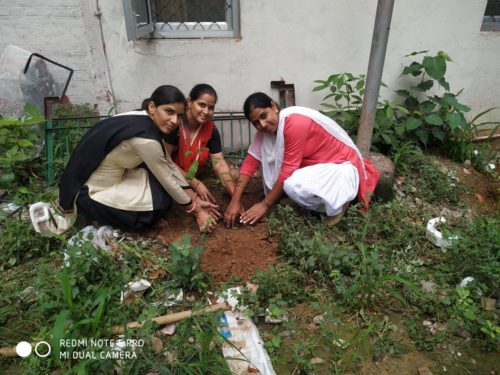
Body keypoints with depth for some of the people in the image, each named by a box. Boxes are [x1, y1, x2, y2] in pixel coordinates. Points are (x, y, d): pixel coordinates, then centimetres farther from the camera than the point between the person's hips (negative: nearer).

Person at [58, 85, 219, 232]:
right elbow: (168, 180, -19)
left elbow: (170, 165, 3)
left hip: (109, 178, 8)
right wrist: (195, 210, -6)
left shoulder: (146, 121, -3)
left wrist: (195, 199, 3)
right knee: (161, 199, -9)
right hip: (92, 195, -8)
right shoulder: (145, 138, -29)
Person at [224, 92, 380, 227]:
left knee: (293, 186, -34)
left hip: (341, 166, -9)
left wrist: (265, 204, -19)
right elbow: (250, 161, -6)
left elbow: (288, 170, -26)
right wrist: (235, 201, -12)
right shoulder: (266, 128, -3)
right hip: (314, 164, 9)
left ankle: (336, 204, -4)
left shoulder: (295, 123, -28)